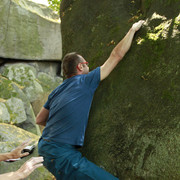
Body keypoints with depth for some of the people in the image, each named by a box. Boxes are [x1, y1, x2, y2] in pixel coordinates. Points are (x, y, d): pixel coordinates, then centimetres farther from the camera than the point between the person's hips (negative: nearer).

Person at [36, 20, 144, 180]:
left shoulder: (56, 91, 14)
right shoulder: (85, 82, -6)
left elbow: (39, 120, 22)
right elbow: (117, 55, -1)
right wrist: (133, 30, 10)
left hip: (45, 149, 9)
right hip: (63, 155, -9)